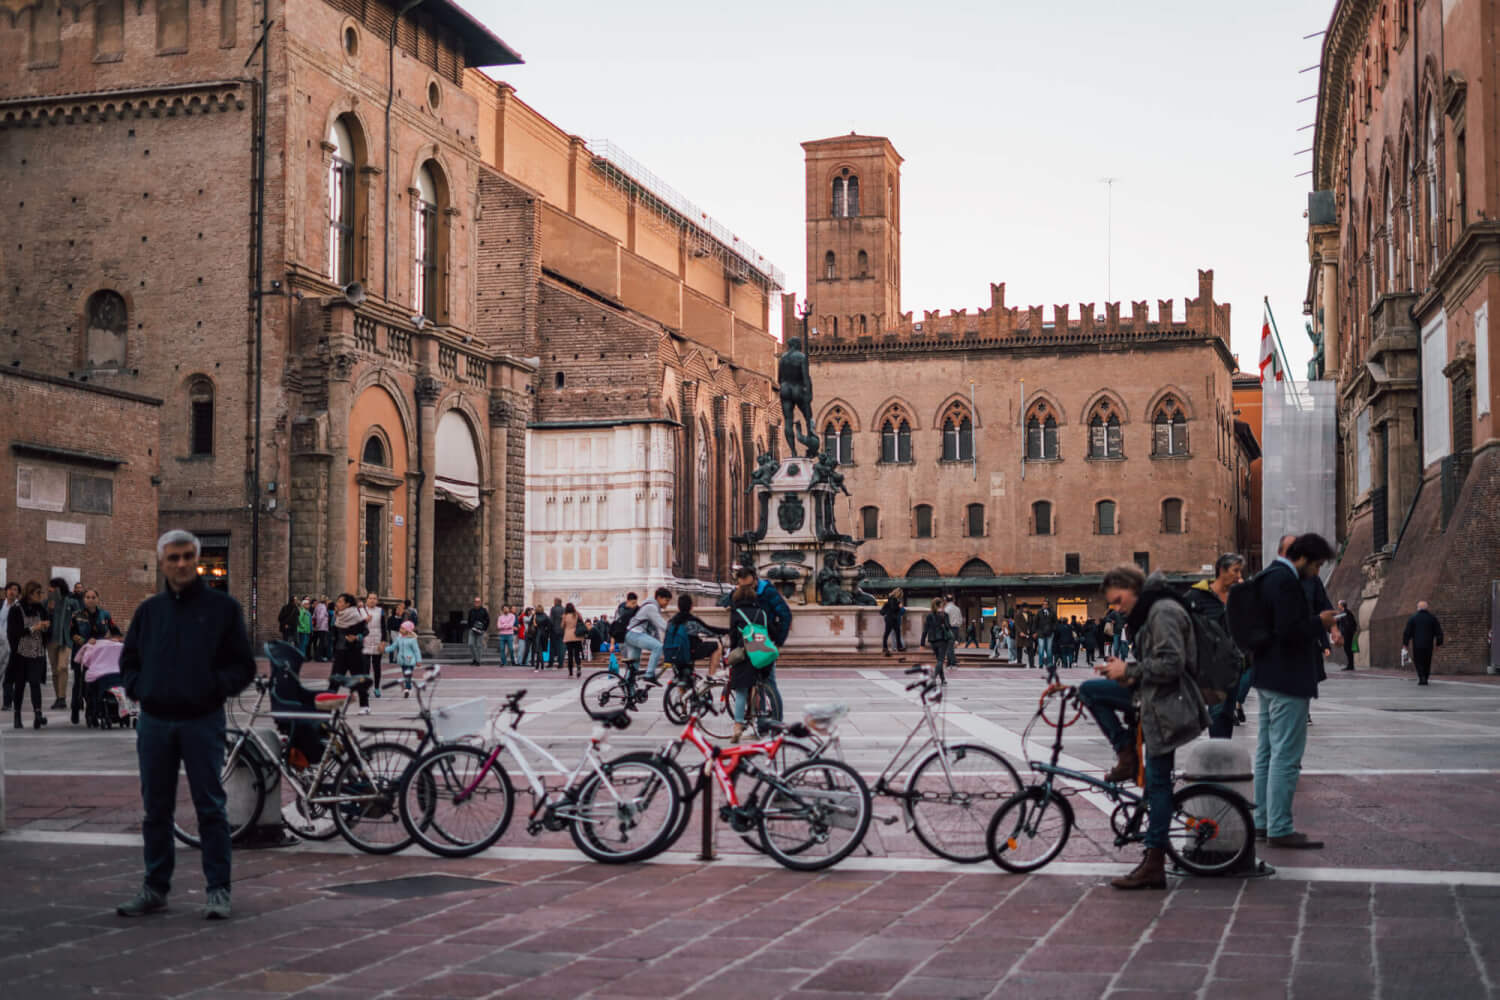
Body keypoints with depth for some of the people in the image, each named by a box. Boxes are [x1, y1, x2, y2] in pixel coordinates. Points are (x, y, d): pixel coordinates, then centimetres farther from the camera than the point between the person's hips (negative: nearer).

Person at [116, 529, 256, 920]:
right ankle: (155, 888, 19)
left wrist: (215, 688, -12)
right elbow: (128, 662, 20)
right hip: (154, 722, 4)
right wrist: (138, 688, 2)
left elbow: (243, 666, 2)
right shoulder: (149, 610, 12)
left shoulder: (222, 607, 2)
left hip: (202, 722, -4)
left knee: (210, 807, -2)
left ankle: (218, 890, 4)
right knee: (156, 809, 10)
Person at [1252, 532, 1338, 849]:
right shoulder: (1285, 581, -18)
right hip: (1287, 680, -11)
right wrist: (1320, 622, -11)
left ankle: (1262, 822, 21)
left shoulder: (1268, 577, 14)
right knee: (1286, 757, -7)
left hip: (1267, 678, 11)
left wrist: (1315, 623, 14)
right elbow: (1289, 631, -26)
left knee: (1267, 753, 15)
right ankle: (1280, 829, -4)